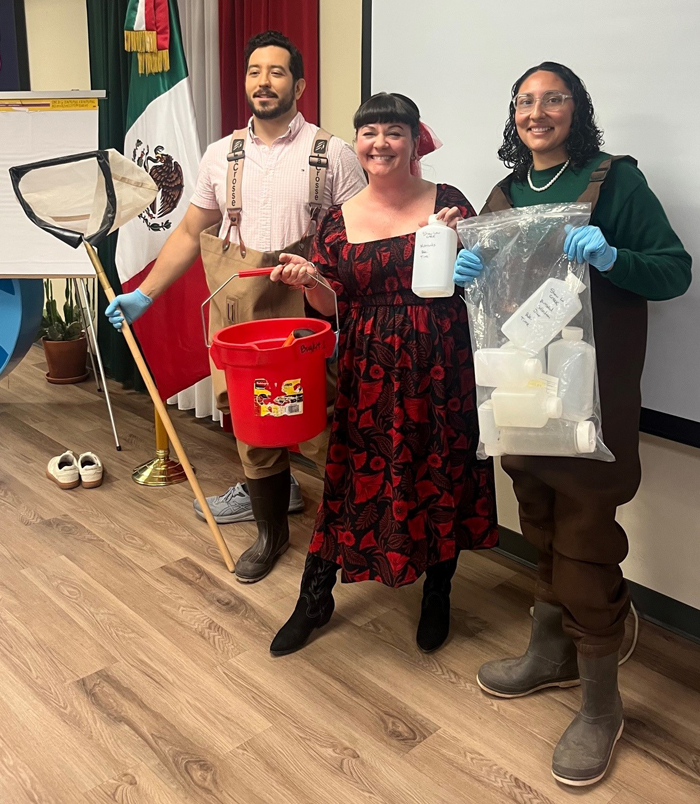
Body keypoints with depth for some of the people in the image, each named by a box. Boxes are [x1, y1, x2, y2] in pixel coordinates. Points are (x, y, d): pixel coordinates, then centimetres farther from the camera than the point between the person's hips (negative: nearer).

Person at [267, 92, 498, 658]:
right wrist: (309, 281, -15)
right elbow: (334, 306, 4)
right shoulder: (340, 220, 5)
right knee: (354, 477, 6)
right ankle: (316, 597, 25)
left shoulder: (447, 203, 0)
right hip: (368, 372, 1)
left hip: (440, 369, -1)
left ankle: (437, 595, 32)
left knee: (441, 479, 9)